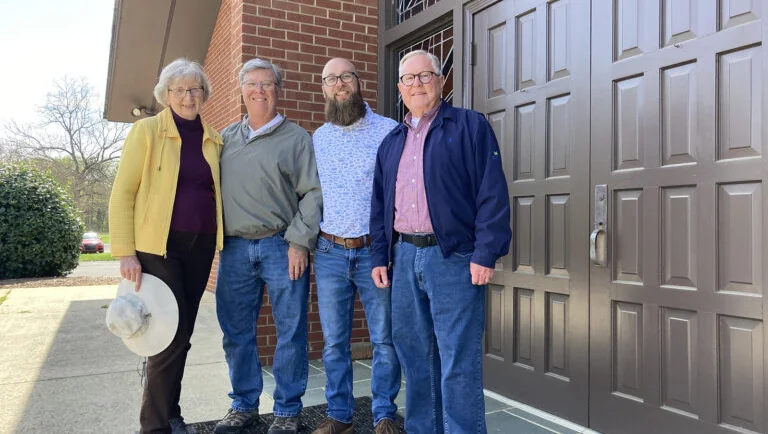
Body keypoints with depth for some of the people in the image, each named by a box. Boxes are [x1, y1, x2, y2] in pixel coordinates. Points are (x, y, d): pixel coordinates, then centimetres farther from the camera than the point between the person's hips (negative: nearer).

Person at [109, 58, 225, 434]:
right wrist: (125, 253, -11)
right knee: (172, 332, -5)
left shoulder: (213, 139, 10)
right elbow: (122, 193, -6)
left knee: (182, 332, 11)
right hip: (158, 246, -4)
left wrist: (218, 236, 6)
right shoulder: (147, 130, -3)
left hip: (200, 246, 5)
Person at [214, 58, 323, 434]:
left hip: (281, 247, -4)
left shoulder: (296, 138, 3)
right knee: (237, 332, 11)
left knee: (290, 333, 2)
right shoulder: (226, 138, 15)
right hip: (234, 248, 4)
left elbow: (313, 193, -3)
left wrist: (299, 241, -11)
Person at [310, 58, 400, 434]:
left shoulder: (388, 130, -2)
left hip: (376, 251, -3)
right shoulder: (317, 139, 12)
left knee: (384, 340, 5)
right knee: (334, 342, 11)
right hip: (329, 253, 4)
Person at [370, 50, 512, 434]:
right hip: (403, 257, 6)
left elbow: (492, 194, -7)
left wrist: (486, 254, -14)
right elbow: (379, 206, 19)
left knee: (458, 360, -4)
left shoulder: (469, 126, 2)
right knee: (414, 355, 13)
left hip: (453, 256, -5)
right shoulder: (391, 142, 19)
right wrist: (379, 256, 11)